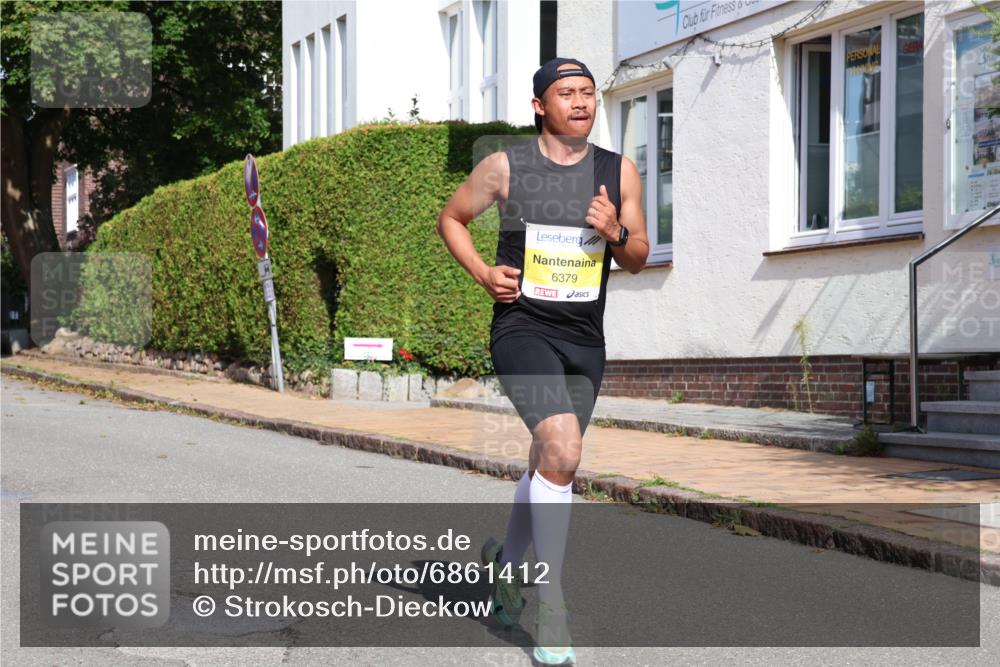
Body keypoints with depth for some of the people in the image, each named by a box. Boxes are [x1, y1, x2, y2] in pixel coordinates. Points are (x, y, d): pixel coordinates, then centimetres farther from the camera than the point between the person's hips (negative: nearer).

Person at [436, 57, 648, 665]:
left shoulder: (620, 172, 5)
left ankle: (506, 560, 44)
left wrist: (615, 233, -13)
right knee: (563, 453, -24)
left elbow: (638, 261, 10)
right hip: (522, 328, -4)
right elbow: (452, 218, 12)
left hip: (585, 340, 4)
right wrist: (482, 272, -4)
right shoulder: (506, 166, -2)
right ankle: (551, 608, -13)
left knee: (550, 464, 16)